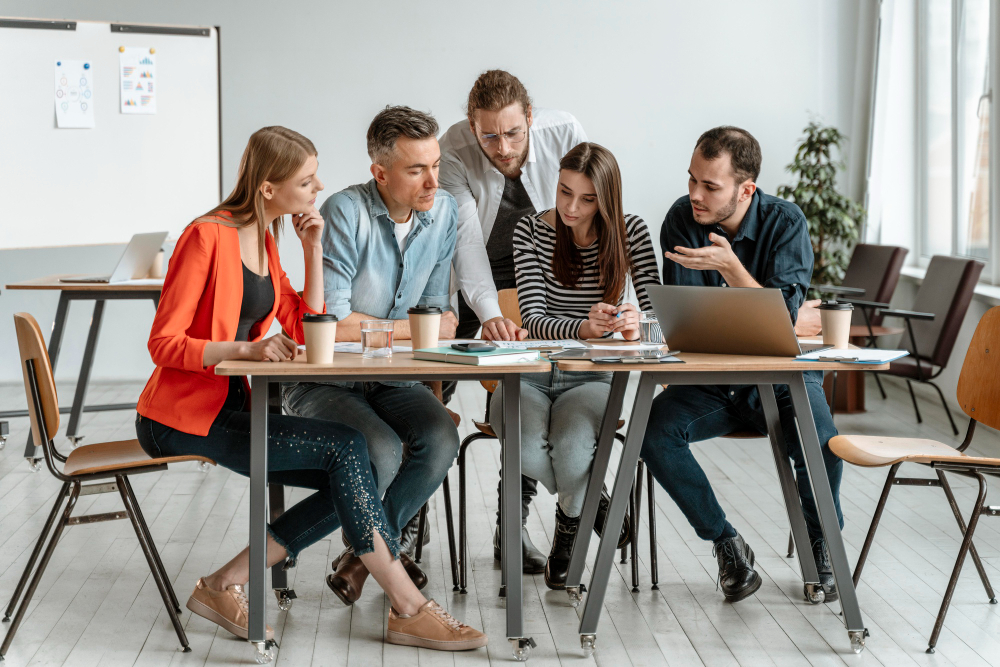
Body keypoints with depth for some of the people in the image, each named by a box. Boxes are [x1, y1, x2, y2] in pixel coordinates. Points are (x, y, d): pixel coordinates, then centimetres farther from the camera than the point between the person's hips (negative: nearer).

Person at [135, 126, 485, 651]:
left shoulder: (263, 240, 11)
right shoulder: (208, 237, -15)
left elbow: (307, 332, 9)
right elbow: (164, 343, -17)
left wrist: (313, 250, 2)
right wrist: (247, 349, -28)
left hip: (232, 407, 9)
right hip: (183, 418, -9)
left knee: (347, 481, -8)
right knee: (344, 446, -21)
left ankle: (225, 586, -4)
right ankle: (409, 611, -16)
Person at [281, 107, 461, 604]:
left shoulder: (443, 212, 3)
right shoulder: (346, 213, -17)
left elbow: (435, 306, 10)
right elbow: (329, 322, -21)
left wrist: (441, 321, -15)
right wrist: (414, 329, -11)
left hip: (391, 378, 5)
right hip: (323, 381, -5)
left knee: (440, 437, -25)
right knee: (380, 450, -32)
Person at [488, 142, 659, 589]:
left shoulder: (630, 233, 0)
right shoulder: (531, 231, -3)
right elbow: (532, 319, -13)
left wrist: (636, 325, -32)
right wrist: (582, 328, -34)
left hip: (590, 378, 0)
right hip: (530, 373, 0)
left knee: (571, 451, -32)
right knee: (527, 451, -31)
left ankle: (570, 519, 7)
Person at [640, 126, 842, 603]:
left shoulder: (785, 223, -12)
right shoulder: (681, 219, -6)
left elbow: (783, 319, -22)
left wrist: (729, 267, -33)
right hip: (708, 379, 2)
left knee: (820, 444, -31)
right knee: (654, 430, -26)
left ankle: (820, 542, 2)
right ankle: (725, 542, -7)